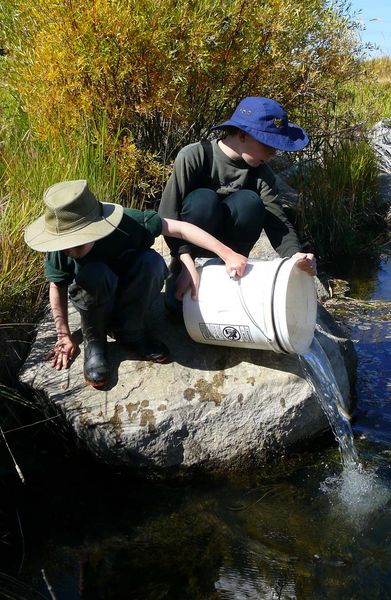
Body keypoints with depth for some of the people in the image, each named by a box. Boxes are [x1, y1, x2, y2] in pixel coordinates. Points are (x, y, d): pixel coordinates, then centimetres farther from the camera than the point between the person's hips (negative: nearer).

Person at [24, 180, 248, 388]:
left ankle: (130, 333, -11)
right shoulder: (59, 250, -28)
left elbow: (180, 228, -29)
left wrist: (227, 253, -33)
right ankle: (94, 342, -10)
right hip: (96, 299, -1)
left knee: (151, 261, -32)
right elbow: (57, 287, -12)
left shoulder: (127, 222, -33)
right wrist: (64, 336, -5)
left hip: (131, 292, 1)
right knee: (94, 274, -36)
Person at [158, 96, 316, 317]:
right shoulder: (195, 156, -20)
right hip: (189, 241, -3)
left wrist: (295, 254, -36)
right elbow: (168, 213, -25)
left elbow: (277, 222, -15)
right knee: (203, 199, -34)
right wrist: (187, 264, -36)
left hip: (228, 242, 3)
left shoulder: (261, 172, -9)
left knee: (249, 202, -27)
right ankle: (178, 279, -19)